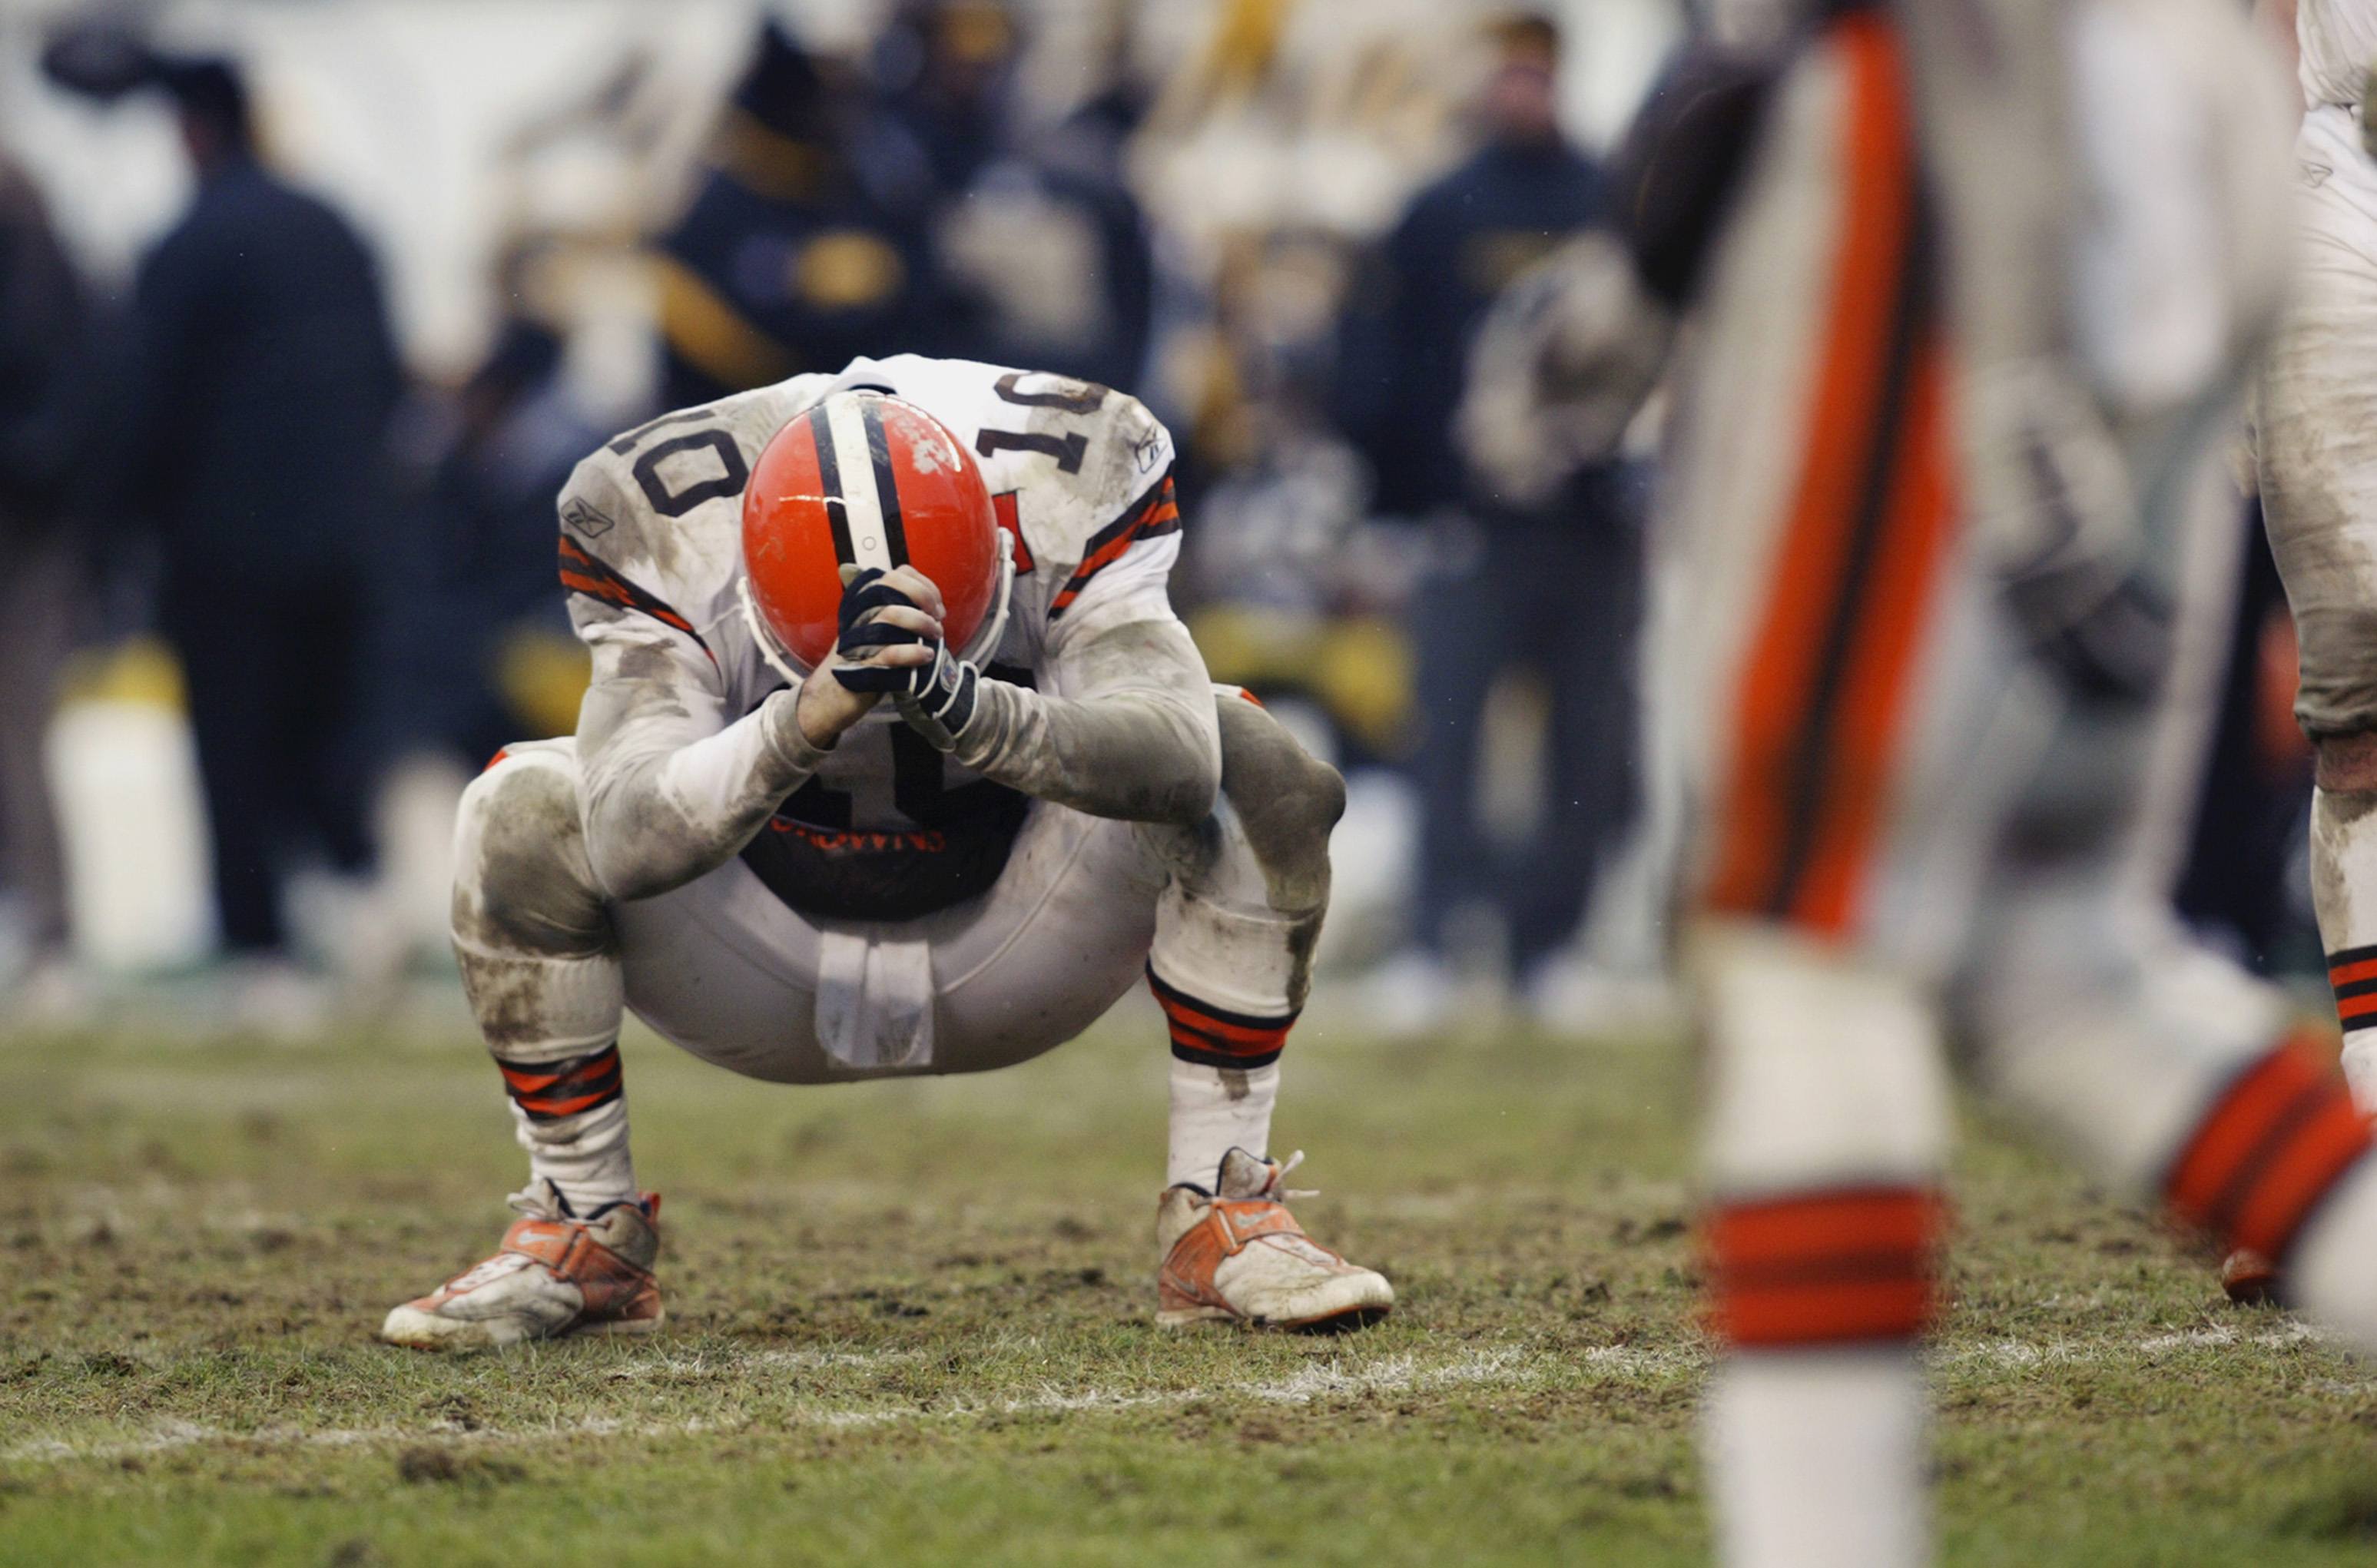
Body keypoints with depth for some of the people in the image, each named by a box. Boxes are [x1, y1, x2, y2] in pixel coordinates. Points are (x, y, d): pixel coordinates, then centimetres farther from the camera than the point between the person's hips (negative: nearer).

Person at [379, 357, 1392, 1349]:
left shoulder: (1070, 496, -25)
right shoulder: (664, 527, -28)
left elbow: (1175, 761, -41)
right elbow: (628, 841, -42)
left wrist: (960, 703, -58)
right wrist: (807, 719, -60)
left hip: (1000, 967, 0)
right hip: (769, 968, 0)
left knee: (1249, 767, -26)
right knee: (521, 813, -28)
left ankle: (1219, 1217, -13)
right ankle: (583, 1237, -8)